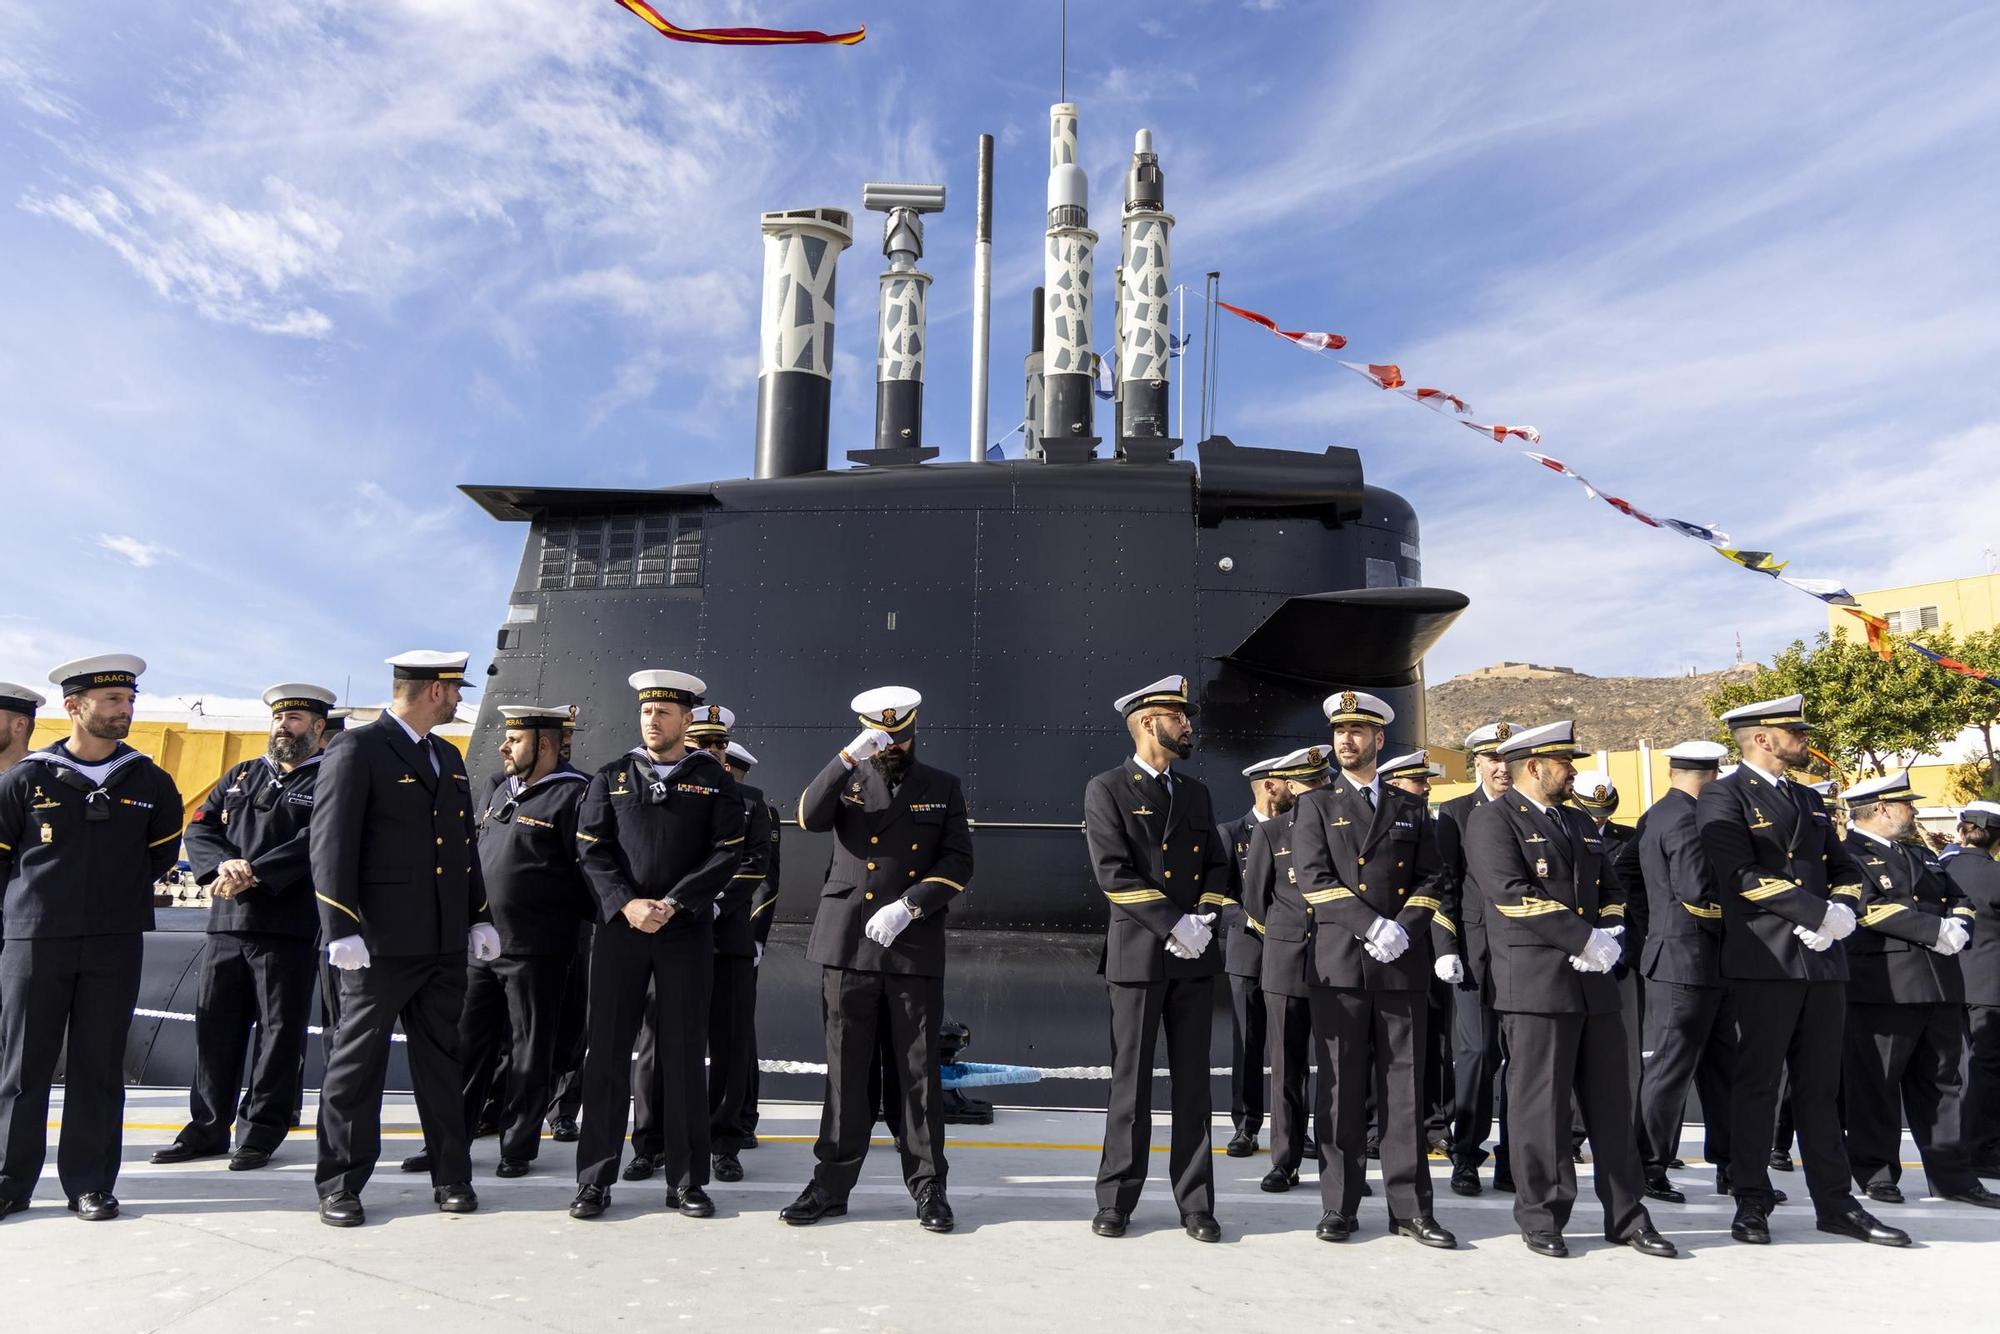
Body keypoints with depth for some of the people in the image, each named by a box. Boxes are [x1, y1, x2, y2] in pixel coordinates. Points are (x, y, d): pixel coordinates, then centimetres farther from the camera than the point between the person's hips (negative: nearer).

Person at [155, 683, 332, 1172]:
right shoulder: (240, 776, 18)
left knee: (280, 1029, 2)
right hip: (227, 924, 6)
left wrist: (254, 873, -20)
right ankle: (207, 1127, 23)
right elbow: (200, 828, 9)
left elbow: (313, 844, -14)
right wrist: (225, 865, -11)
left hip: (288, 927, -5)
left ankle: (263, 1130, 13)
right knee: (215, 1025, 11)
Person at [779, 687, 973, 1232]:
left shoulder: (943, 788, 10)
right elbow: (809, 817, -10)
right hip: (848, 946, 0)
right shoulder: (847, 782, 10)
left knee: (919, 1071, 4)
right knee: (846, 1070, 6)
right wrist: (849, 757, -20)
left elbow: (958, 863, 3)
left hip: (916, 949, 0)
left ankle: (928, 1185, 14)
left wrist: (908, 907, -10)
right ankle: (832, 1183, 16)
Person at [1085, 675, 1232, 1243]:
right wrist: (1173, 923, -15)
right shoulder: (1106, 790, -2)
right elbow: (1113, 872, -11)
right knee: (1130, 1082, 2)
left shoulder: (1197, 793, 16)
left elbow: (1216, 865, 14)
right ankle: (1116, 1201, 13)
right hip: (1137, 955, -5)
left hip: (1194, 958, 5)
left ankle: (1195, 1204, 16)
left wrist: (1204, 919, -5)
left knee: (1193, 1082, 8)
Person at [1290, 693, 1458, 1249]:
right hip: (1339, 966, -2)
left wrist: (1423, 937, -9)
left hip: (1403, 966, 2)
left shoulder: (1410, 809, 14)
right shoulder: (1315, 806, 7)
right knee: (1342, 1090, 2)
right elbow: (1313, 879, -4)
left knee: (1405, 1088, 5)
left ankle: (1410, 1208, 12)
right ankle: (1339, 1207, 11)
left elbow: (1431, 881, 8)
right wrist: (1373, 926, -14)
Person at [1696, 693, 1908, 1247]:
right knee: (1757, 1084, 1)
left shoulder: (1810, 802, 19)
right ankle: (1752, 1202, 10)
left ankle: (1835, 1203, 19)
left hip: (1823, 961, 7)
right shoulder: (1723, 797, -5)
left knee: (1820, 1086, 11)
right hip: (1764, 962, -6)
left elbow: (1847, 872, 16)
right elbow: (1743, 875, -16)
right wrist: (1819, 913, -17)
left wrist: (1842, 912, -5)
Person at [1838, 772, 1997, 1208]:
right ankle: (1875, 1174, 8)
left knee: (1943, 1082, 11)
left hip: (1940, 987, 8)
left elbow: (1959, 901, 18)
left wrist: (1960, 926, -4)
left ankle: (1952, 1175, 19)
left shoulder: (1921, 855, 22)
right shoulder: (1846, 855, -6)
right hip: (1881, 988, -8)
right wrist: (1936, 931, -16)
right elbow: (1870, 906, -18)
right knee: (1875, 1086, -1)